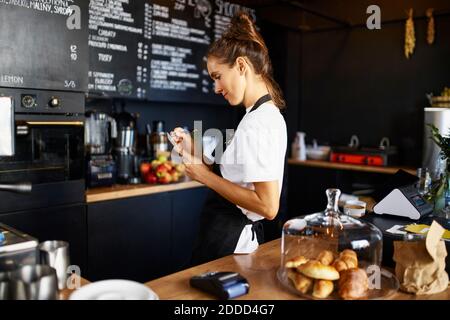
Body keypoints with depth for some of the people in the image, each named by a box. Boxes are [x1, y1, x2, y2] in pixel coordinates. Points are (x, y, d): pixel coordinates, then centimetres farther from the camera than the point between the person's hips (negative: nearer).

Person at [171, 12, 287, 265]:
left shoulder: (257, 124, -22)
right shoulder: (268, 115, 8)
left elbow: (268, 206, -26)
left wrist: (204, 175, -19)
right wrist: (193, 150, 3)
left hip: (228, 242, -9)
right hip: (241, 234, 9)